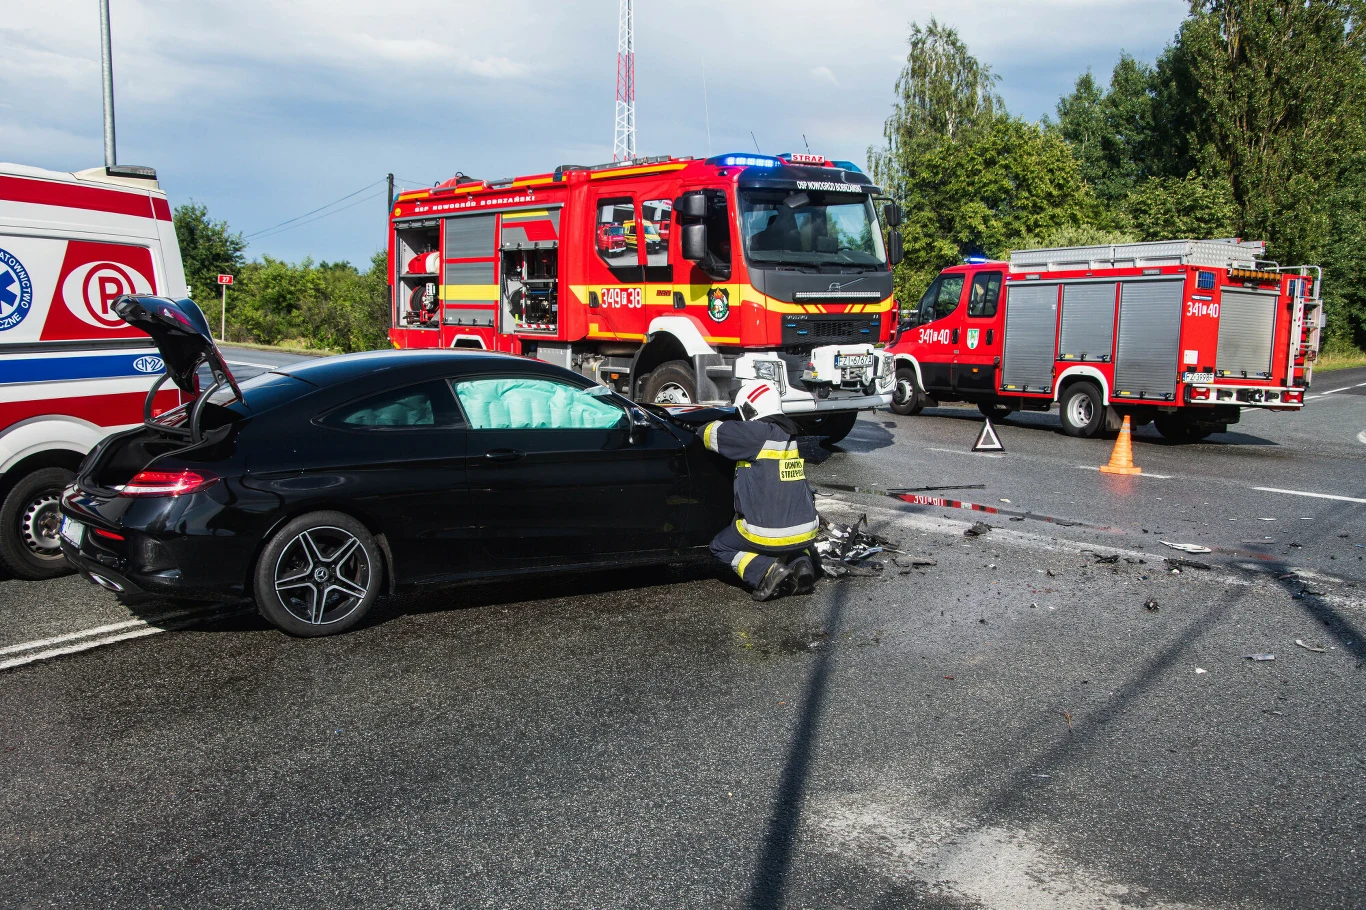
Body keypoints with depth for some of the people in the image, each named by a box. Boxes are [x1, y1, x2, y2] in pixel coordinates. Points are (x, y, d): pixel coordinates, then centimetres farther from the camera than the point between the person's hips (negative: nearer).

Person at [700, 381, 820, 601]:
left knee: (720, 547, 20)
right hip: (806, 533, 6)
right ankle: (801, 562, 8)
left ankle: (767, 571, -2)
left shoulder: (757, 433, -13)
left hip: (767, 534, -6)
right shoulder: (790, 435, 9)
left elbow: (710, 433, -8)